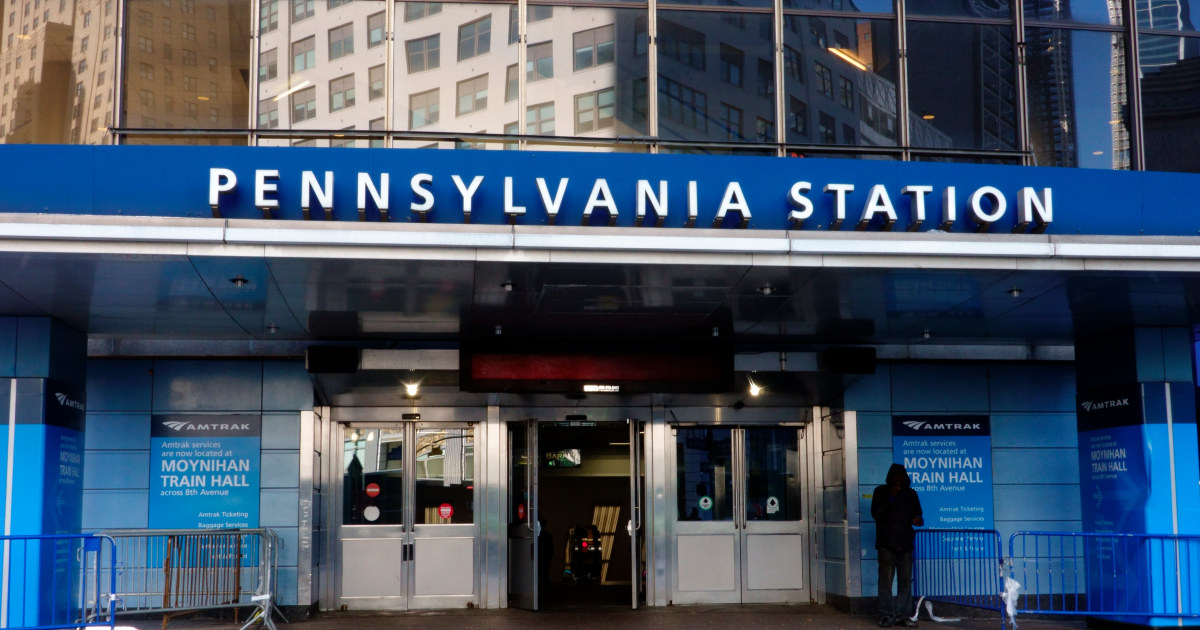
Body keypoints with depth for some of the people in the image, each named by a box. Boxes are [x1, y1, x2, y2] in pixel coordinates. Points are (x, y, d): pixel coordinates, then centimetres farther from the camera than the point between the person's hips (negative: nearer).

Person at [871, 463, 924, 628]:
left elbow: (917, 514, 19)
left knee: (905, 581, 0)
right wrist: (890, 498, -12)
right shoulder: (881, 492, 7)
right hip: (886, 544, -3)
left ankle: (903, 615, 3)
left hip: (905, 544, 3)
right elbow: (876, 514, -2)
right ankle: (886, 615, -3)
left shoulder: (911, 494, 16)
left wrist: (918, 520, -5)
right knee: (886, 581, -6)